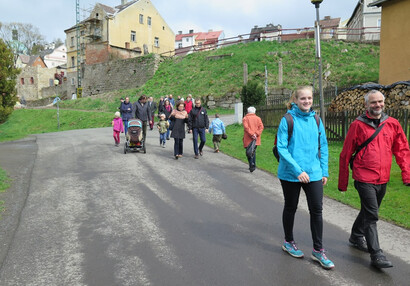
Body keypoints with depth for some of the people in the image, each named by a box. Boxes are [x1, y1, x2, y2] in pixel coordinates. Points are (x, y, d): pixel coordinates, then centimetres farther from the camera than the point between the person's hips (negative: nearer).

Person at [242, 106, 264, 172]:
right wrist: (256, 134, -11)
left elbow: (246, 127, -14)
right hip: (256, 139, 4)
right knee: (253, 152, 17)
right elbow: (261, 127, -3)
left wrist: (252, 134, -17)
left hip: (248, 139, -3)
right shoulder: (258, 118, 10)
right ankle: (253, 166, 18)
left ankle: (251, 165, -18)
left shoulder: (245, 118, 1)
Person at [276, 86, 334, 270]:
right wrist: (298, 170, -19)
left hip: (314, 173, 4)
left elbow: (323, 147, 10)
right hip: (290, 174, -3)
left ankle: (318, 250, 18)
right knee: (290, 208, 13)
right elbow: (281, 148, -13)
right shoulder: (288, 120, -9)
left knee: (317, 210, 4)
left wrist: (324, 171, 5)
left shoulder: (316, 120, 4)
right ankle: (288, 242, 34)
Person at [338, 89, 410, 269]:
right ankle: (376, 255, 2)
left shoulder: (393, 124, 5)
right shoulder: (358, 125, -6)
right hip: (365, 179, -5)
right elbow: (345, 155, -2)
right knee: (371, 216, -6)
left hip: (383, 179, 5)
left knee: (369, 212, 20)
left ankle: (356, 237, 42)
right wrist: (343, 182, 0)